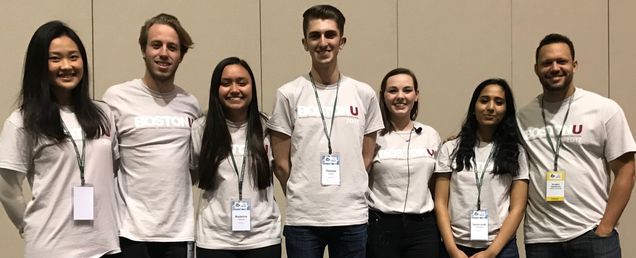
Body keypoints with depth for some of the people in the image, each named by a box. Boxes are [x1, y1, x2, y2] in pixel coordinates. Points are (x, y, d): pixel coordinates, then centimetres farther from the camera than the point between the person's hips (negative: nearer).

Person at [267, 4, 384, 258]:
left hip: (353, 218, 2)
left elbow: (367, 158, 9)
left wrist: (346, 197, 7)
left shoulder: (364, 94, 4)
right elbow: (281, 162, 2)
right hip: (302, 218, -1)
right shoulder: (288, 94, -2)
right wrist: (303, 199, 5)